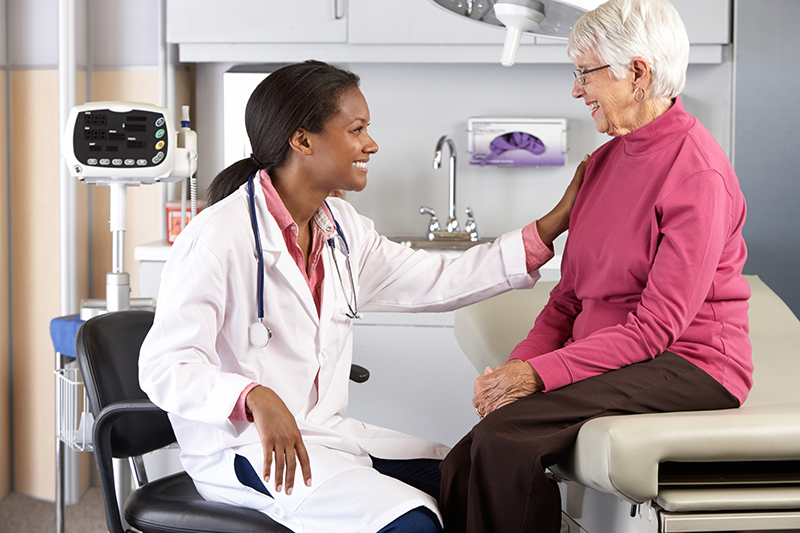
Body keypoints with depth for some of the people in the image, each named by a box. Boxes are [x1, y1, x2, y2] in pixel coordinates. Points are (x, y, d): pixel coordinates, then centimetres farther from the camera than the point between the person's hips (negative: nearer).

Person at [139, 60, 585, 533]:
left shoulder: (341, 228, 10)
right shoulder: (219, 237, -15)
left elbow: (439, 282, 14)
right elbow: (165, 366, -21)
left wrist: (554, 224, 10)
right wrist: (254, 399, -40)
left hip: (328, 434, 8)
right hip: (248, 453, -8)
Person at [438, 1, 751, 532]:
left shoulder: (697, 172, -12)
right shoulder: (606, 160, 16)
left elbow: (658, 325, -17)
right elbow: (569, 297, 15)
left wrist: (541, 373, -21)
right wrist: (516, 367, -3)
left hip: (686, 367, -7)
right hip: (605, 363, 8)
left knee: (505, 435, -29)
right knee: (462, 469, -16)